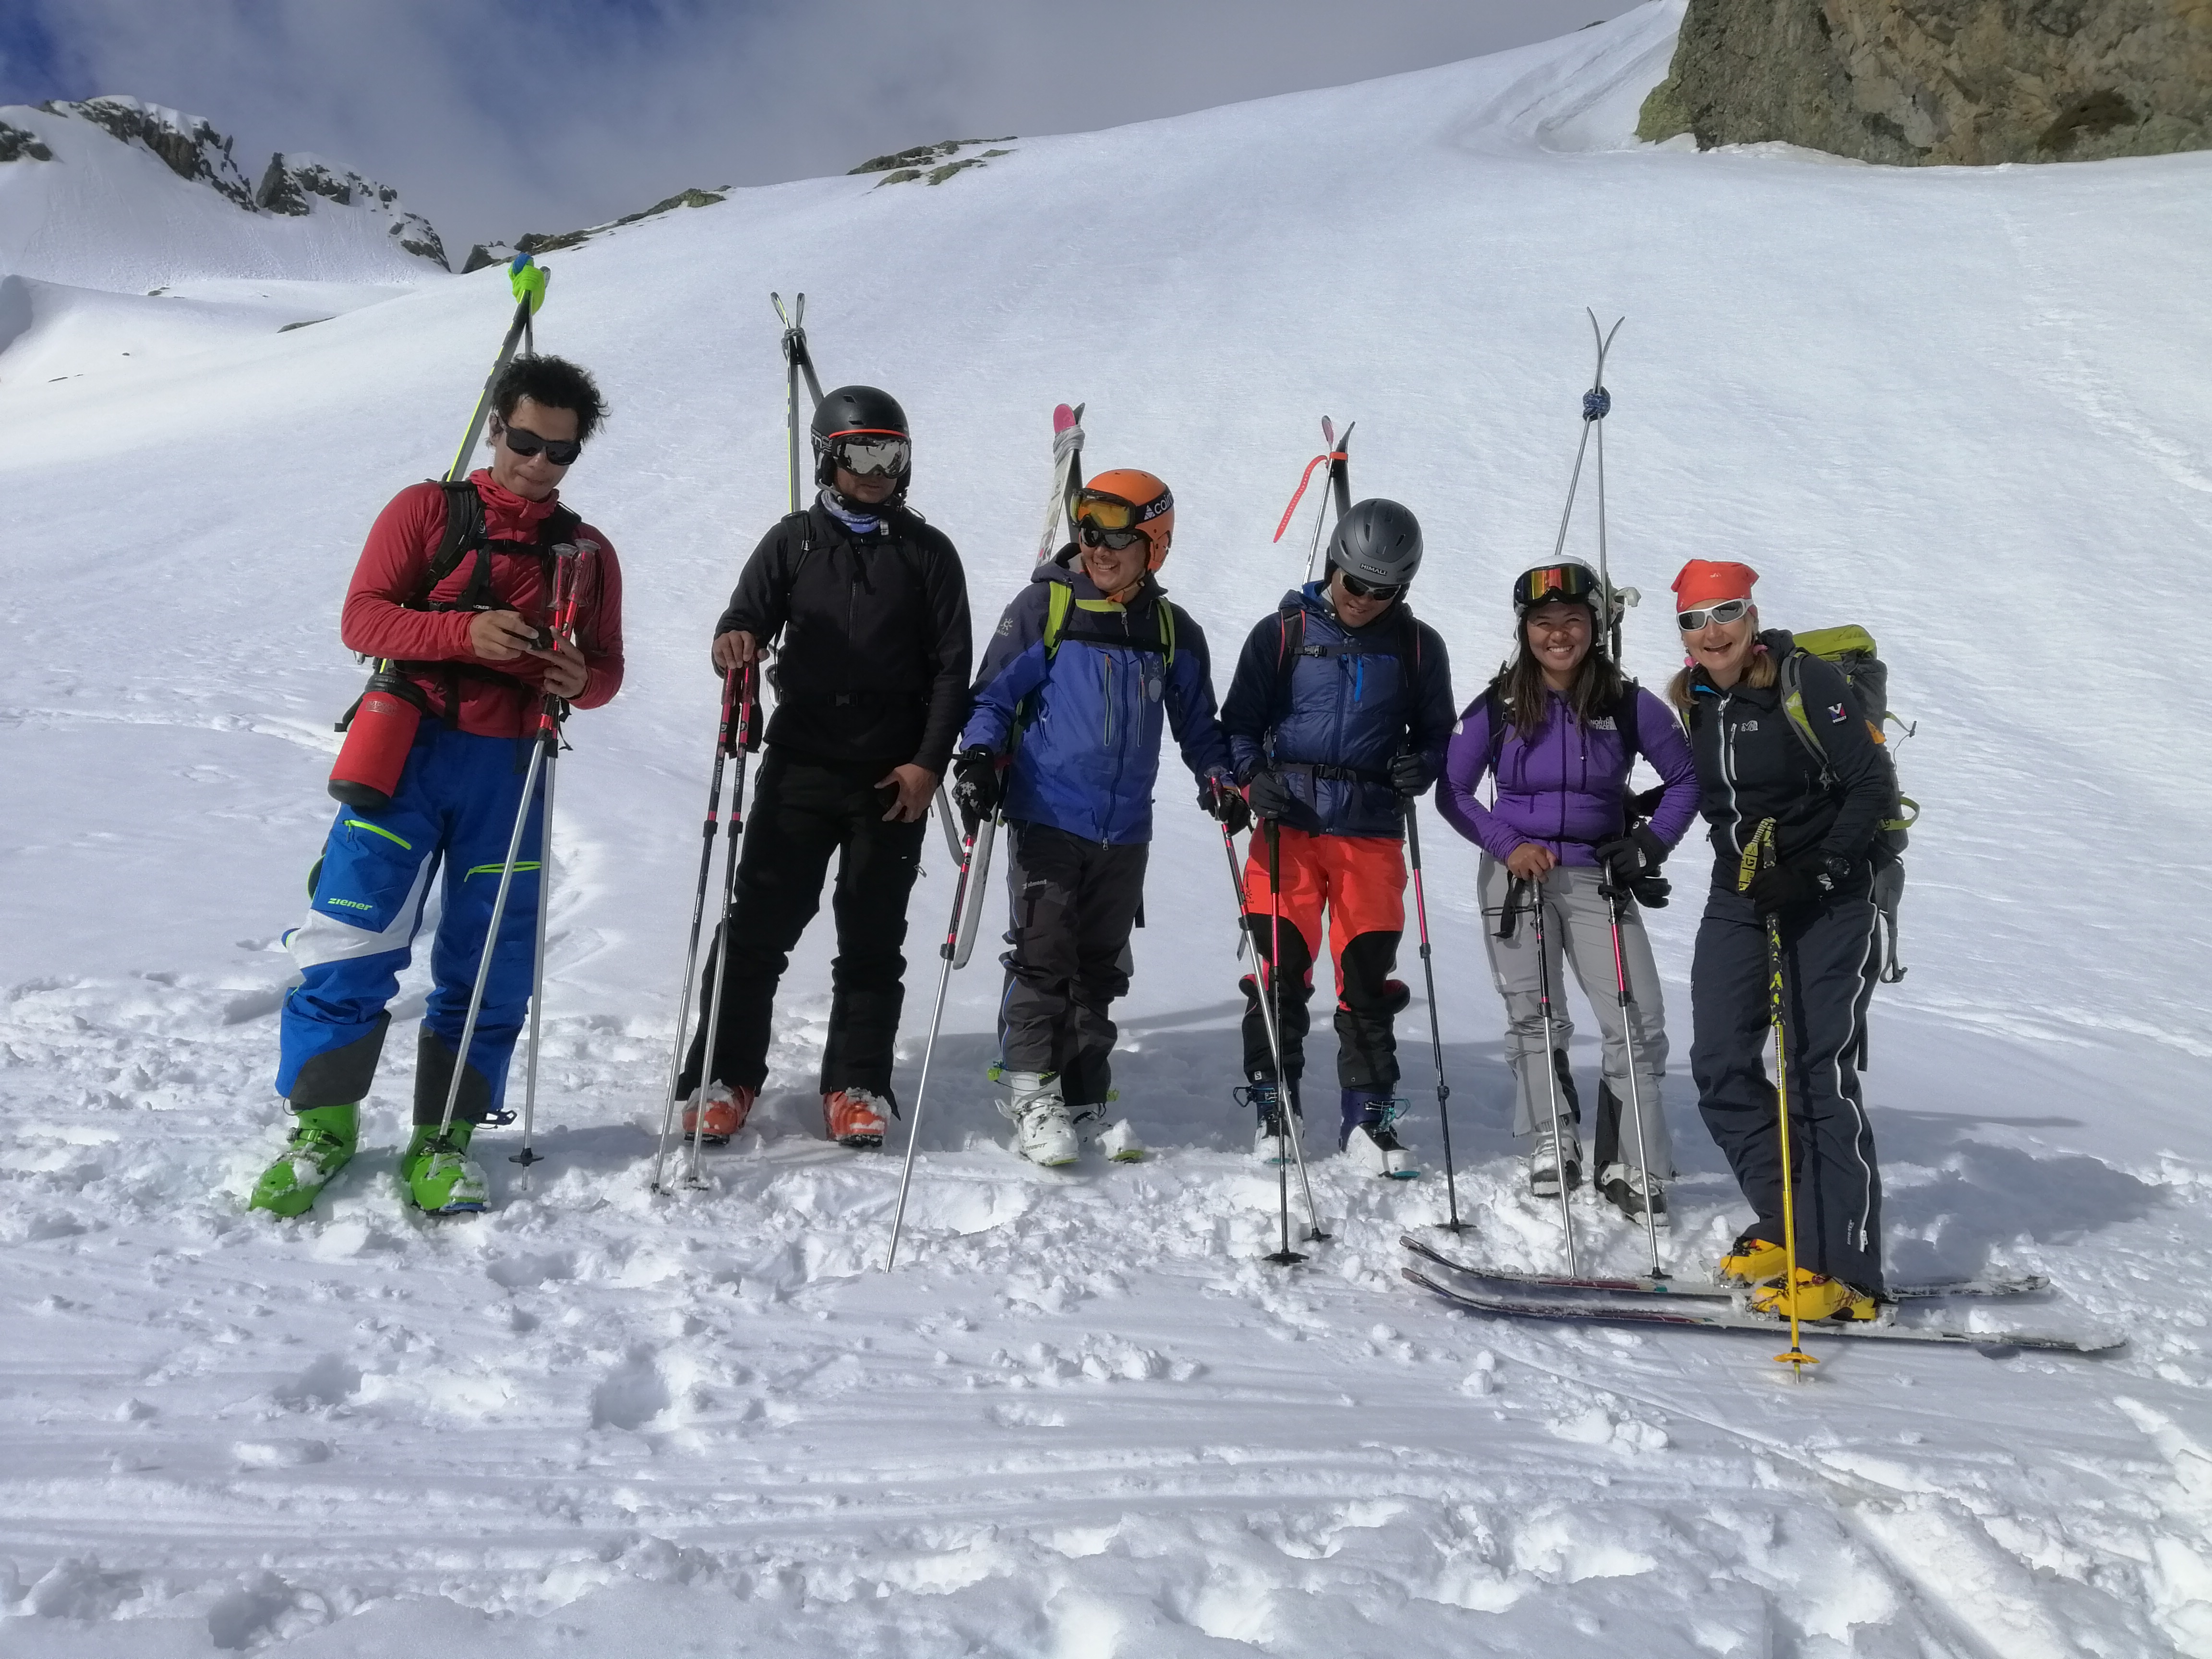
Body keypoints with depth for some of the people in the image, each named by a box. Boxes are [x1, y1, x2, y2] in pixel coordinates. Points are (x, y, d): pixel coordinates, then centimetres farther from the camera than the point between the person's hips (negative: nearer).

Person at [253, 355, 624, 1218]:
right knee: (352, 943, -6)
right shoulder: (427, 511, 8)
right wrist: (465, 632, -19)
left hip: (511, 770, 2)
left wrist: (581, 680, -10)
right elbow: (362, 616, -2)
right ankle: (323, 1124, 10)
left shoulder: (590, 552, 15)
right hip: (409, 752, -2)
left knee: (488, 962, 2)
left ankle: (443, 1138, 13)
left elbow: (606, 666, 15)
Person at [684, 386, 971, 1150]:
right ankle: (724, 1076, 10)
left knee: (873, 937, 6)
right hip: (801, 765, 0)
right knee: (759, 924, -1)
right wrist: (735, 639, -20)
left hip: (894, 776, 0)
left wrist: (929, 760, -4)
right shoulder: (795, 541, 9)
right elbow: (748, 618, 5)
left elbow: (951, 666, 5)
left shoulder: (928, 552, 9)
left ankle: (857, 1085, 15)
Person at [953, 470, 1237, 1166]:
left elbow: (1196, 722, 18)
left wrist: (1218, 777, 2)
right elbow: (994, 696, 0)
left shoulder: (1173, 631, 10)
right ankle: (1031, 1093, 6)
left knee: (1102, 967, 10)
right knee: (1044, 959, -5)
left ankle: (1086, 1095, 21)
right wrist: (980, 757, -16)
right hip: (1047, 820, -4)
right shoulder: (1043, 606, -1)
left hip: (1126, 832, 4)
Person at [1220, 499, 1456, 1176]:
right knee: (1279, 970, -1)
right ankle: (1273, 1107, 14)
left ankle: (1369, 1115, 14)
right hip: (1289, 826, -1)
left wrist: (1420, 769, -6)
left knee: (1368, 980, 2)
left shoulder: (1417, 647, 8)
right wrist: (1254, 775, -12)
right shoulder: (1283, 632, 4)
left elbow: (1437, 735, 16)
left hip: (1373, 834, 1)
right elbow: (1239, 723, 7)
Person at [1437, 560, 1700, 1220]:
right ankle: (1552, 1143, 19)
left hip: (1598, 878, 0)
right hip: (1517, 874, 0)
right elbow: (1453, 791, 3)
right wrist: (1507, 844, -10)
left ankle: (1632, 1167, 7)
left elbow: (1686, 779, 7)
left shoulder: (1628, 704, -3)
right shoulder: (1498, 707, -3)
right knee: (1533, 1019, 4)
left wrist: (1650, 845, -5)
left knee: (1640, 1026, -4)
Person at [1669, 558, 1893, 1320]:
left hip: (1829, 902, -7)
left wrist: (1815, 872, -20)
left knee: (1819, 1076, -8)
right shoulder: (1695, 699, 7)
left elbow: (1872, 786, -13)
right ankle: (1784, 1227, 18)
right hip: (1739, 900, 7)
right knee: (1721, 1067, 3)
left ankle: (1842, 1271, -1)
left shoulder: (1807, 682, -13)